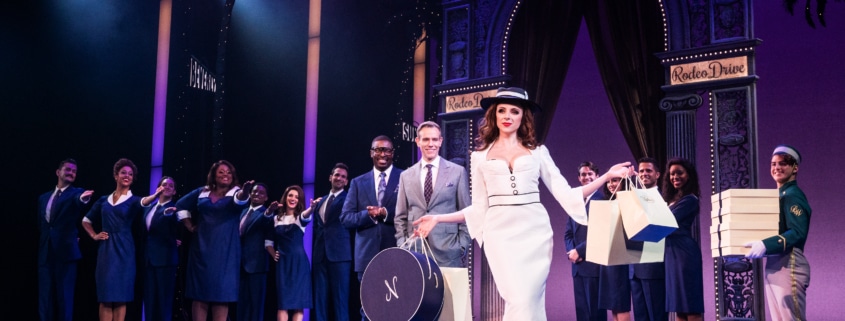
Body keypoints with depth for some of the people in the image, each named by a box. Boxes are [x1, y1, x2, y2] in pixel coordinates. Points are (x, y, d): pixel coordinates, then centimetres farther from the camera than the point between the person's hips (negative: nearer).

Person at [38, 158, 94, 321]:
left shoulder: (76, 193, 2)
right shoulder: (44, 197, 18)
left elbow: (78, 200, -23)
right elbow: (41, 226, 23)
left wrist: (83, 198, -46)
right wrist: (42, 248, 14)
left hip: (65, 252, -5)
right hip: (45, 254, 5)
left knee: (65, 297, -3)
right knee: (45, 298, 7)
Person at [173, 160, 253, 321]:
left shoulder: (236, 192, 1)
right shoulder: (202, 192, 10)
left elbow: (241, 199, -23)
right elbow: (181, 205, 21)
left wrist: (245, 192, -47)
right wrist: (190, 226, 10)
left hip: (225, 251, -2)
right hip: (202, 248, 2)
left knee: (221, 292, -4)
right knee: (199, 291, 2)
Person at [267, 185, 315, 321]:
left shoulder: (300, 217, 1)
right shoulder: (277, 218, 10)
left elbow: (306, 216, -25)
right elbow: (269, 241, 17)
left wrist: (312, 207, -47)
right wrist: (273, 255, -1)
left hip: (298, 262, -2)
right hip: (282, 263, 2)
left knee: (299, 302, -3)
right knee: (283, 302, -4)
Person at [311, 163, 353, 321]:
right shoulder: (321, 201, 22)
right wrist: (314, 251, 14)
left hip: (339, 253, -6)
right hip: (320, 254, 6)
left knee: (340, 297, -5)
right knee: (320, 297, 5)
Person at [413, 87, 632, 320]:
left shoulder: (537, 151, 12)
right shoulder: (480, 156, 12)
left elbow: (565, 194, 7)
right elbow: (478, 207, 13)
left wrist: (606, 176, 0)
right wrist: (438, 218, 6)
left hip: (534, 232, 1)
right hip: (501, 234, -1)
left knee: (530, 301, -6)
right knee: (519, 301, -11)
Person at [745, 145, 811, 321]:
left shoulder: (793, 196, -9)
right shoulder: (779, 195, 19)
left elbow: (798, 232, -21)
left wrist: (766, 245, -31)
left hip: (788, 265, -9)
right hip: (774, 265, 9)